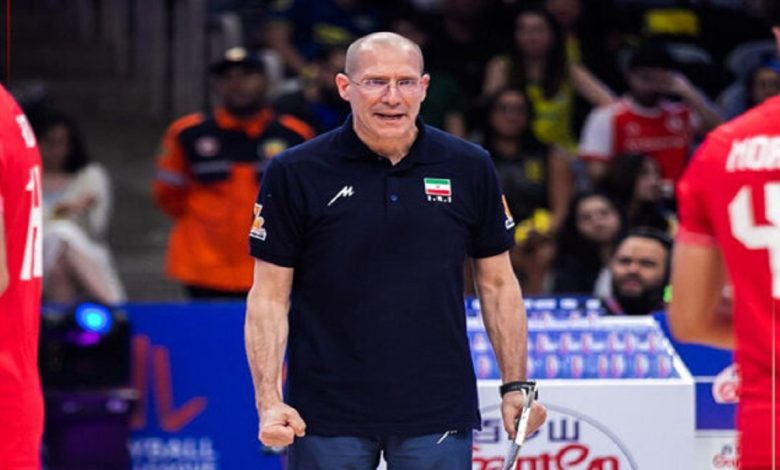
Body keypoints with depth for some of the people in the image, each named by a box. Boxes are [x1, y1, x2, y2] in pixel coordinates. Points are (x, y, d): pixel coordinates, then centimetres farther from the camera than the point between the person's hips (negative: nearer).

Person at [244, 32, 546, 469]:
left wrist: (515, 385, 3)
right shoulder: (295, 174, -3)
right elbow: (270, 295, -2)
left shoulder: (470, 168, 2)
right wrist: (269, 400, -12)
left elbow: (497, 281, 10)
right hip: (327, 413, -1)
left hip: (439, 415, 1)